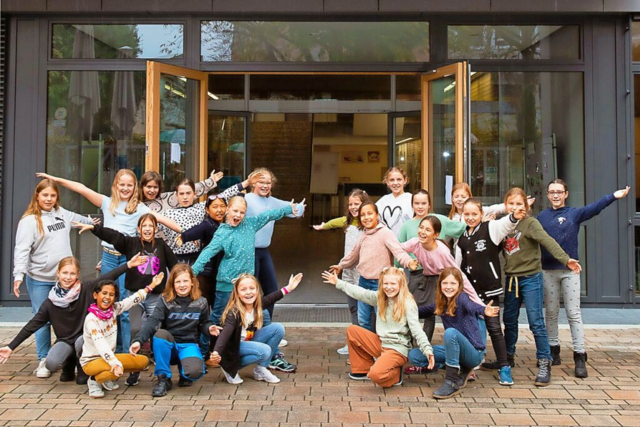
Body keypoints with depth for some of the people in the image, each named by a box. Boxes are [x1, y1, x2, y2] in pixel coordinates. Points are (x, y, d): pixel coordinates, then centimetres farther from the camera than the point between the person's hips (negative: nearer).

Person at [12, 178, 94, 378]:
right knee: (42, 320, 1)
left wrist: (92, 221, 48)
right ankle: (44, 360, 14)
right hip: (39, 280, -5)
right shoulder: (29, 221, -10)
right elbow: (22, 250, -16)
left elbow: (77, 219, 32)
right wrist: (19, 275, -25)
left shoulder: (62, 213, 9)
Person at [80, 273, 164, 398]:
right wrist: (116, 364, -46)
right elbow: (101, 345, -35)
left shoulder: (113, 309, -3)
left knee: (143, 361, -4)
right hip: (91, 361, -7)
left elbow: (133, 299, 5)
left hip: (108, 357, 7)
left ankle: (107, 379, 10)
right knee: (117, 369, -36)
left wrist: (152, 285, 5)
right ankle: (94, 380, -3)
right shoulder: (91, 319, -23)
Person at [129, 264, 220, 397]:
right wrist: (138, 340, -37)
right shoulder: (165, 301, -7)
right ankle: (163, 379, -16)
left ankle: (184, 373, 11)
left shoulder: (201, 302, -1)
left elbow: (203, 324, 12)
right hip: (168, 346, 0)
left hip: (189, 344, 0)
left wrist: (209, 328, -14)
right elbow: (152, 321, -21)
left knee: (195, 372, -33)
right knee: (161, 333, -36)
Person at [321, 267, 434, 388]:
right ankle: (364, 369, 10)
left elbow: (416, 329, -18)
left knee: (376, 374, -31)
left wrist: (427, 350, -30)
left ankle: (396, 373, 5)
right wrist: (338, 283, 17)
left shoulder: (408, 304, -14)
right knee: (352, 330, -1)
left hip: (398, 349, -7)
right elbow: (361, 293, 12)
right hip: (380, 343, 7)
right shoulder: (380, 297, 4)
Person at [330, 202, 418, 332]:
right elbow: (354, 254, 26)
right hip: (363, 281, 7)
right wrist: (341, 265, 39)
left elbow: (398, 250, -27)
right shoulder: (364, 235, 10)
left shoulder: (385, 233, -13)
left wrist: (408, 262, -47)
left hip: (380, 283, -7)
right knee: (363, 321, 15)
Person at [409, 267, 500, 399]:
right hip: (456, 349, 7)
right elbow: (422, 311, 19)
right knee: (414, 355, -5)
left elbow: (471, 306, -40)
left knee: (450, 332, -36)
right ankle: (461, 369, 4)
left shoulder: (461, 297, -16)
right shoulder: (441, 303, 4)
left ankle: (452, 381, -22)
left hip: (474, 352, -7)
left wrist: (484, 311, -61)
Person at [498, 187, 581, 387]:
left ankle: (544, 363, 5)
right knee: (509, 320, 16)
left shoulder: (530, 223, -10)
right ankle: (508, 356, 33)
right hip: (511, 279, 6)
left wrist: (565, 259, -38)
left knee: (536, 322, -5)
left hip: (530, 278, -6)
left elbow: (548, 241, -24)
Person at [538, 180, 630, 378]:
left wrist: (613, 196, -32)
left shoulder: (575, 213, 2)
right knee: (551, 313, 10)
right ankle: (553, 350, 22)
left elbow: (594, 208, -15)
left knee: (574, 314, -1)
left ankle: (579, 356, 3)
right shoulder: (541, 217, 9)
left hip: (569, 270, -2)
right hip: (547, 271, 2)